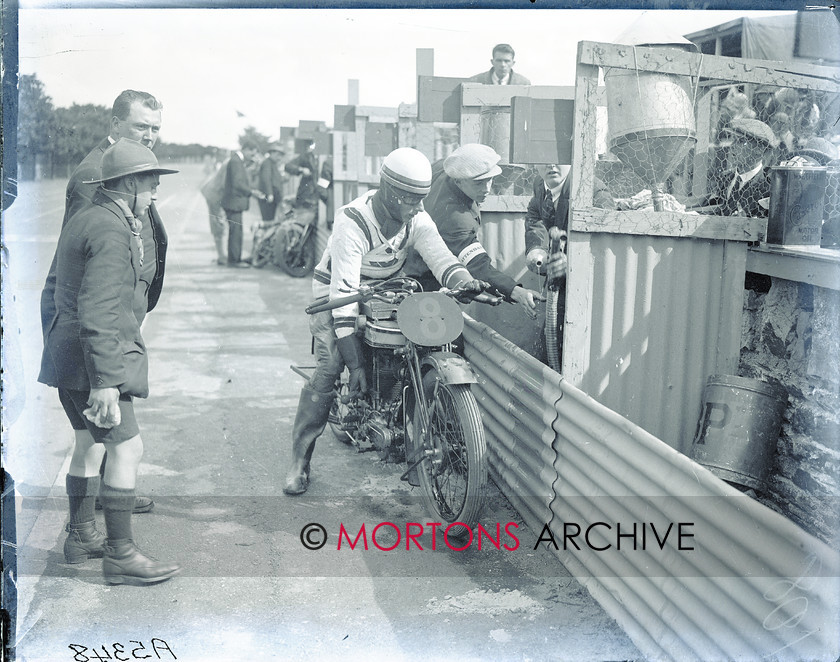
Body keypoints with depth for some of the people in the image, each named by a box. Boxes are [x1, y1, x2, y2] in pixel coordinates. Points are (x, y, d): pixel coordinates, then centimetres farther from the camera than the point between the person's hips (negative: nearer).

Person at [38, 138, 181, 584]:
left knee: (90, 443, 19)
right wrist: (105, 382, -26)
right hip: (91, 359, -11)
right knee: (126, 447, -8)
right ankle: (120, 555, -2)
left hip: (67, 352, 11)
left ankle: (81, 537, 31)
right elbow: (98, 312, -24)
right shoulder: (112, 230, -17)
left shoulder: (84, 220, 15)